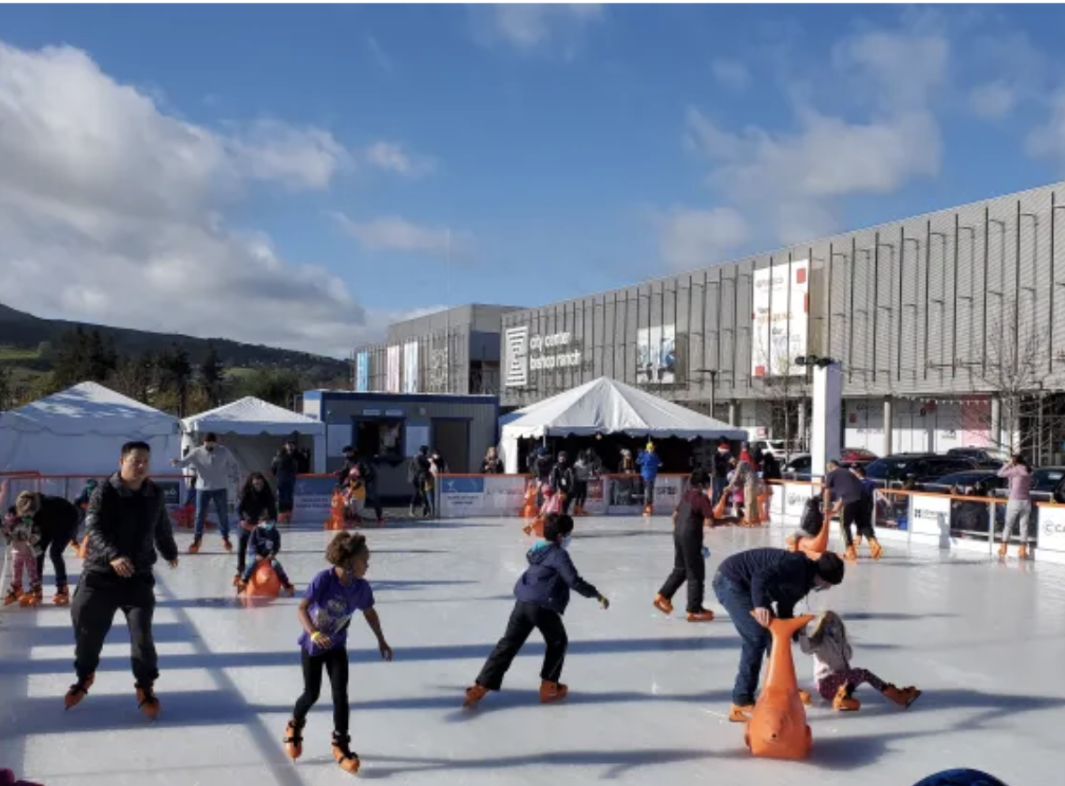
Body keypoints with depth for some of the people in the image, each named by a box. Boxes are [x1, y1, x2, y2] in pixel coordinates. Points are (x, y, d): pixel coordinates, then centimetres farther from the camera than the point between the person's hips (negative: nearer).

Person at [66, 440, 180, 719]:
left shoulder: (156, 495, 1)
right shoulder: (104, 493, -13)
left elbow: (162, 528, 19)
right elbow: (94, 530, -23)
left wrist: (170, 552, 33)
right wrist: (113, 555, -39)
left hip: (139, 576, 2)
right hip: (100, 574, -2)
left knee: (142, 632, -5)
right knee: (88, 630, 11)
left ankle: (145, 686, 13)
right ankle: (85, 676, 38)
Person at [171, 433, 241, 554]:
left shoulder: (224, 451, -5)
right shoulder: (196, 453, -9)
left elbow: (234, 464, 7)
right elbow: (184, 462, -17)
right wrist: (176, 462, -38)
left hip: (220, 488, 1)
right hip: (203, 488, -1)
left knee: (223, 514, 11)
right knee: (200, 515, 1)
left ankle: (225, 538, 29)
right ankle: (196, 540, 14)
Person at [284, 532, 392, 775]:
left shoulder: (362, 587, -15)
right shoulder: (324, 579, -29)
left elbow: (369, 612, 4)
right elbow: (302, 609, -31)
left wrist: (381, 640, 10)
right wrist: (314, 633, -47)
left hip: (337, 647, 3)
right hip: (312, 645, -3)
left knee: (340, 695, -5)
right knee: (312, 694, 9)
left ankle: (341, 745, 10)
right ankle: (295, 726, 41)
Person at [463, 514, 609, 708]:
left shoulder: (537, 549, 13)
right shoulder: (559, 554, -11)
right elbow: (574, 581, -16)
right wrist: (597, 595, -10)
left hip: (522, 603, 7)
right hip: (543, 606, -7)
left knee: (508, 644, 8)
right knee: (558, 642, 16)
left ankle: (481, 687, 4)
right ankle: (548, 687, 21)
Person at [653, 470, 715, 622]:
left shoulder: (686, 495, 12)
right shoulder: (702, 498, -12)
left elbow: (675, 515, 20)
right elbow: (710, 521, -19)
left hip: (678, 534, 8)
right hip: (691, 536, -8)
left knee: (680, 569, 21)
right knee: (696, 574, 1)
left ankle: (663, 597, 21)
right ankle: (694, 610, 6)